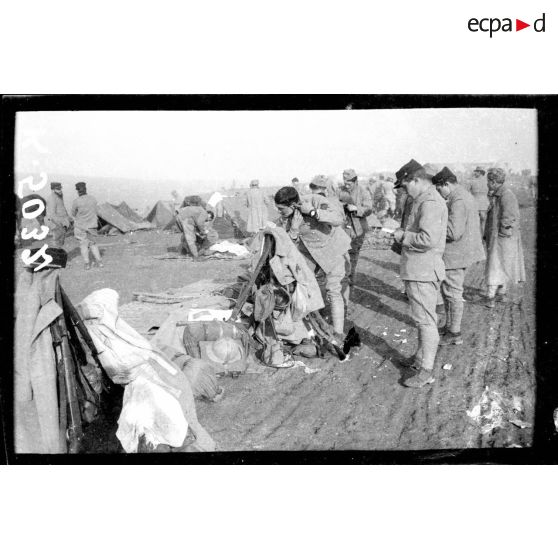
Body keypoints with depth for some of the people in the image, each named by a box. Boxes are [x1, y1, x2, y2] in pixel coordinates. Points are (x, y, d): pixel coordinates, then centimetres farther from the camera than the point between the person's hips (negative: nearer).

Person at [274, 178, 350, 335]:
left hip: (333, 249, -5)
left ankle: (338, 334, -3)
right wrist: (294, 228, -29)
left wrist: (312, 212, -41)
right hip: (310, 251, 6)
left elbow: (339, 219, -40)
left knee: (333, 291, -11)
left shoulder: (316, 200, -29)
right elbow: (292, 243, -10)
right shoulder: (286, 216, -13)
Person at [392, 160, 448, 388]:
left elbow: (428, 239, -29)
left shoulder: (430, 203, -19)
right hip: (419, 269, 11)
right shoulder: (426, 200, 17)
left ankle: (426, 371, 1)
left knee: (425, 320, -5)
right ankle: (420, 357, 34)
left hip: (423, 271, -11)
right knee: (423, 318, 21)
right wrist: (404, 234, 11)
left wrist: (403, 237, -15)